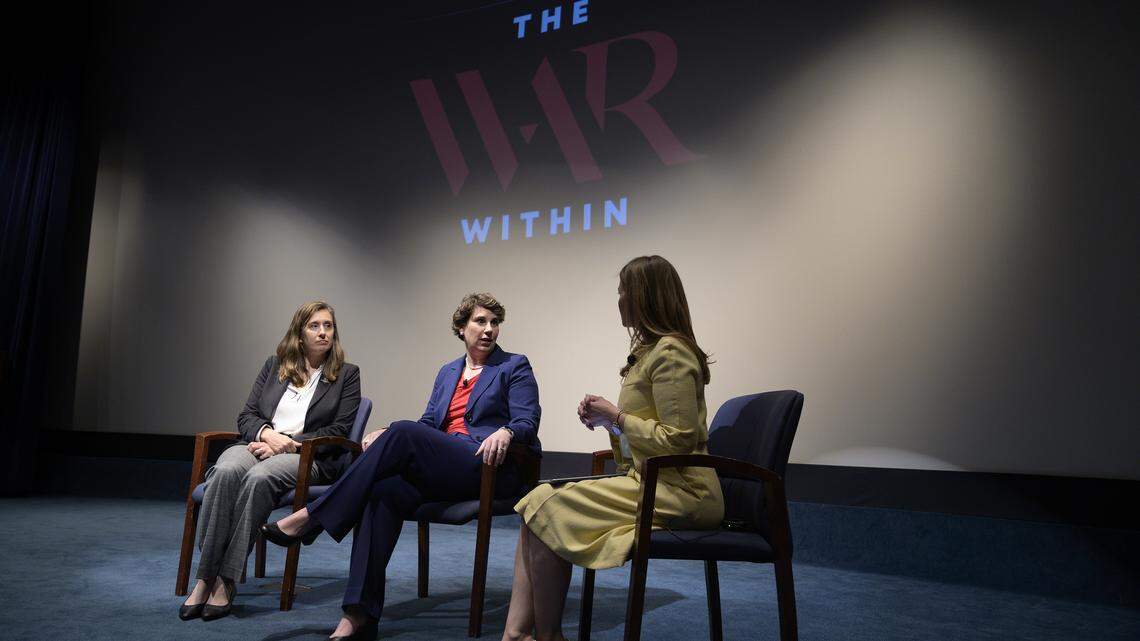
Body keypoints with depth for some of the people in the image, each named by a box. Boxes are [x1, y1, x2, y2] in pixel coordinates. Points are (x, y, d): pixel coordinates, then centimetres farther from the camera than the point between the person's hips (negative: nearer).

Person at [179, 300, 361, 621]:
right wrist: (267, 433, -9)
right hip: (258, 444, 3)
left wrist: (287, 444, -11)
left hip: (306, 455, -3)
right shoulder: (274, 365, 20)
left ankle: (226, 581, -31)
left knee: (259, 478, -35)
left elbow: (339, 431, 0)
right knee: (225, 472, -32)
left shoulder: (347, 374, 10)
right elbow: (246, 416, 15)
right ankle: (204, 579, -31)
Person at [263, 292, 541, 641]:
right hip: (441, 467, 5)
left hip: (490, 467, -5)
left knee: (403, 432, -28)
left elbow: (528, 422, -4)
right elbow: (428, 423, 20)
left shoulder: (515, 367, 7)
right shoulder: (447, 372, 24)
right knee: (386, 489, -28)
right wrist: (387, 436, 2)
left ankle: (311, 518, -22)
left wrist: (505, 432, -27)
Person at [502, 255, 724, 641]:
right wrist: (604, 418, 6)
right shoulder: (649, 350, 19)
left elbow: (678, 439, -18)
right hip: (651, 482, 10)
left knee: (547, 509, -16)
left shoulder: (670, 352, -12)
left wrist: (616, 417, -10)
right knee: (538, 501, -3)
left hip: (680, 491, -10)